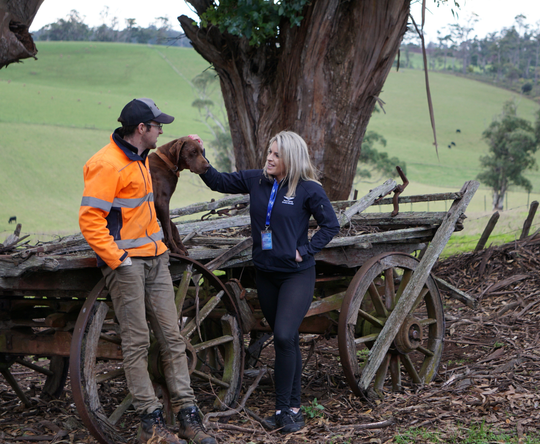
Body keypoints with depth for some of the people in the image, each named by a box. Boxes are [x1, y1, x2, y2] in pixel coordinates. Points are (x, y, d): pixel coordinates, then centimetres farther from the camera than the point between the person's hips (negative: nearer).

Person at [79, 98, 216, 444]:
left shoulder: (142, 159, 15)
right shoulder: (107, 164, -15)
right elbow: (90, 219, -18)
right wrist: (118, 259, -20)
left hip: (156, 259, 9)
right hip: (127, 262, -9)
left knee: (172, 337, 5)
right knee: (137, 342, -4)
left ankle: (188, 414, 8)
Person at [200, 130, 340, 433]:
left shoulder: (308, 189, -9)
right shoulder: (256, 180, 3)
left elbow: (331, 225, -4)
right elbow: (218, 182, 12)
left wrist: (305, 251, -11)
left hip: (297, 275, -5)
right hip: (266, 273, 5)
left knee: (285, 337, -16)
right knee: (287, 341, 11)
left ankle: (285, 408, -6)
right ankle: (293, 406, 19)